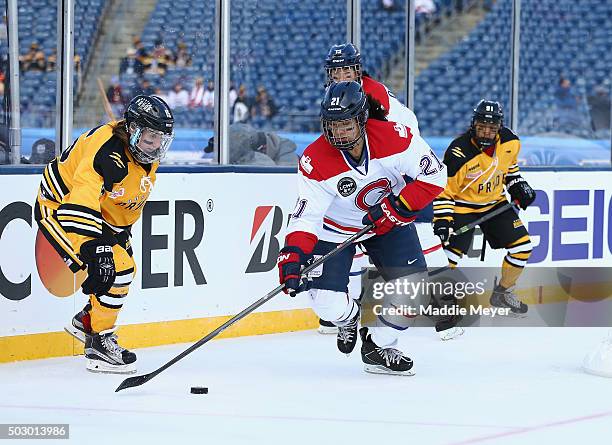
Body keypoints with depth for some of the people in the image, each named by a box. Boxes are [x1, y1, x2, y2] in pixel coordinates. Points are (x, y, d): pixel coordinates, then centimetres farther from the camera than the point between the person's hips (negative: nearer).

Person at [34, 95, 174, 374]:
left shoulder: (148, 155, -5)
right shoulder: (107, 154, -34)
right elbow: (79, 207, -44)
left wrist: (123, 231, 20)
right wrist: (95, 248, -50)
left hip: (102, 212, 10)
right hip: (58, 209, -10)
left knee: (124, 267, 18)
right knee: (111, 271, -21)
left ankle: (85, 322, 36)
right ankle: (99, 343, -10)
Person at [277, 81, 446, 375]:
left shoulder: (394, 137, -27)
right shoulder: (316, 161, -27)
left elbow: (434, 175, -20)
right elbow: (306, 217, -24)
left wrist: (396, 206, -27)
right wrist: (292, 256, -38)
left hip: (389, 221, 2)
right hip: (335, 228, -2)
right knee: (327, 301, -16)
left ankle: (378, 346, 13)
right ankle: (349, 318, 23)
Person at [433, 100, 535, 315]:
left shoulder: (510, 142, -11)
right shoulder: (459, 153, -28)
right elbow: (443, 190, -22)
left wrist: (518, 186, 6)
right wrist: (442, 220, -28)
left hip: (495, 202, 6)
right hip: (462, 206, -5)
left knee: (522, 245, 3)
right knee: (450, 253, -18)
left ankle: (502, 293, 21)